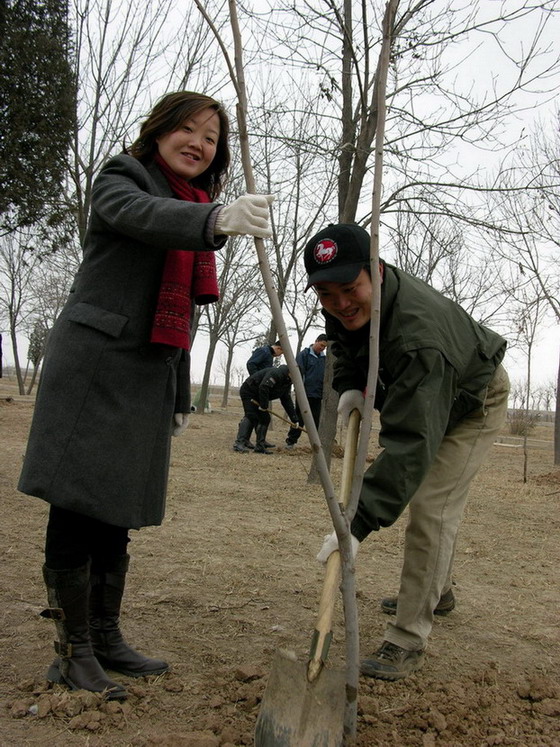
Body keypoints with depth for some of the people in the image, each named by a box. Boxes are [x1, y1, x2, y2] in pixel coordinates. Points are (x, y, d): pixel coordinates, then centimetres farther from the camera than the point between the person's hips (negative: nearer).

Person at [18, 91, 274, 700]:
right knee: (77, 504, -7)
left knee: (117, 514, 10)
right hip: (94, 359, -7)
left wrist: (181, 397, 21)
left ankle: (104, 640, 20)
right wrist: (217, 220, -45)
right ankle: (73, 652, 3)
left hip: (148, 375, 7)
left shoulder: (192, 210, 22)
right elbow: (144, 216, -25)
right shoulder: (122, 178, 2)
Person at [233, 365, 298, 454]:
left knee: (265, 419, 3)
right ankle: (239, 443, -26)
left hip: (257, 396, 10)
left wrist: (294, 419, 4)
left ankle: (260, 447, 4)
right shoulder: (277, 373, -27)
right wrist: (264, 406, -28)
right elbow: (263, 387, -37)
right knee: (251, 416, -21)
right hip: (248, 391, -10)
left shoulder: (287, 383, 5)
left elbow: (287, 401, 9)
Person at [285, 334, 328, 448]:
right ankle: (290, 442, 7)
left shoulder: (324, 358, 13)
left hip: (318, 395, 5)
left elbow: (326, 376, 18)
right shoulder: (304, 354, -4)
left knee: (316, 421, 8)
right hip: (305, 394, -5)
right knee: (299, 419, 0)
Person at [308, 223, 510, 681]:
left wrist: (360, 523, -57)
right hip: (420, 394, 9)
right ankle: (438, 589, 45)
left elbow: (411, 442, -52)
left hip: (473, 404, -9)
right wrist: (351, 384, -19)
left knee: (431, 509, -19)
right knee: (426, 497, 22)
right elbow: (347, 345, 3)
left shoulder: (417, 334, -47)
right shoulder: (346, 307, -21)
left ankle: (408, 642, -9)